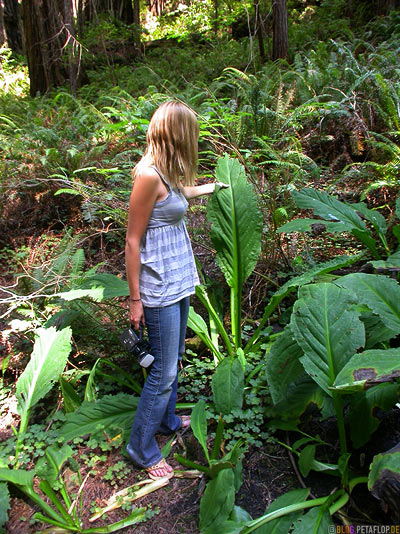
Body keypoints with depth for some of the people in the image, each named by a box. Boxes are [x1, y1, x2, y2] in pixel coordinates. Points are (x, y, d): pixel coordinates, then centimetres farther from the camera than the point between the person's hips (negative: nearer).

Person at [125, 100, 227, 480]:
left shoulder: (167, 174, 9)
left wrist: (210, 187, 52)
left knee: (172, 359, 22)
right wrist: (135, 299, -14)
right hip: (160, 290, -9)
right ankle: (141, 448, 21)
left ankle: (167, 420, 43)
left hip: (179, 282, 9)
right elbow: (133, 241, -17)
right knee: (163, 371, 1)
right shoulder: (148, 175, -19)